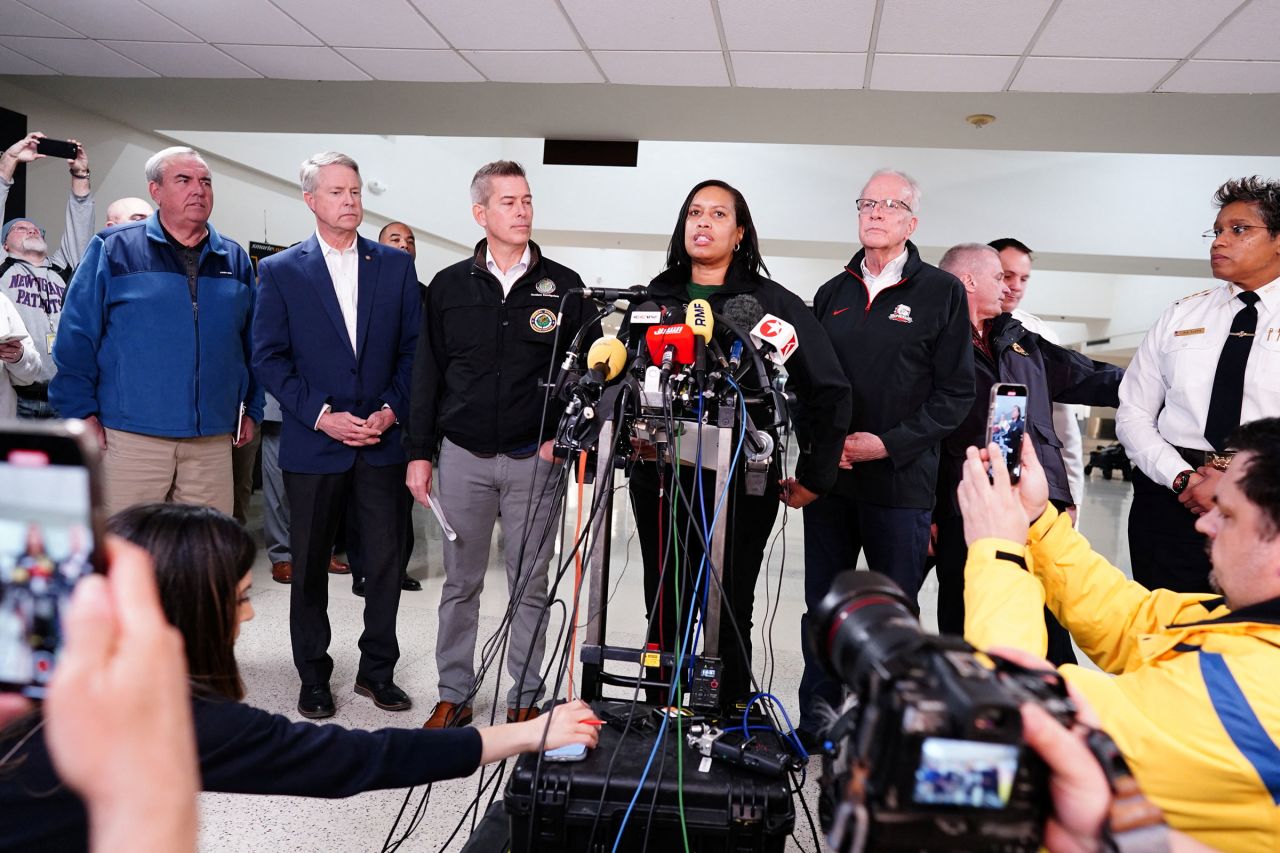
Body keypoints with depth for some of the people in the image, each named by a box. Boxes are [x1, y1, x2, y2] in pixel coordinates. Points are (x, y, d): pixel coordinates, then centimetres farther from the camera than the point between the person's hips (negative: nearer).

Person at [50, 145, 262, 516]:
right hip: (130, 435, -3)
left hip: (213, 439, 4)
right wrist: (82, 411, -6)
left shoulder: (234, 259, 13)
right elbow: (76, 337, -1)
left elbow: (252, 343, 16)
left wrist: (251, 409, 12)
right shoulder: (112, 249, 1)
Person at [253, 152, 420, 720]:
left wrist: (391, 409, -7)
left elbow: (413, 348, 6)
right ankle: (313, 677, 25)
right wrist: (321, 414, -12)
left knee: (387, 562, 5)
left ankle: (377, 671, 22)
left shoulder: (395, 265, 7)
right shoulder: (280, 271, 2)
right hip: (312, 443, -1)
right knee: (309, 566, 10)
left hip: (382, 440, 1)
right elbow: (268, 358, -2)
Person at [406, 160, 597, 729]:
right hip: (462, 455, 1)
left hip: (534, 459, -1)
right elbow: (428, 374, 6)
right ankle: (454, 695, 23)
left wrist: (563, 436, -7)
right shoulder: (449, 286, 4)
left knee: (530, 586, 7)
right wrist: (419, 453, 2)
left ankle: (525, 698, 21)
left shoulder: (563, 286, 2)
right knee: (460, 582, 10)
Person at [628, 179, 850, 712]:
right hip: (661, 476, 3)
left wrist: (815, 475, -2)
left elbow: (830, 390, 0)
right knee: (664, 615, 10)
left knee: (729, 617, 4)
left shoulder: (772, 302, 2)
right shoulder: (656, 297, 12)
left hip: (739, 483, -3)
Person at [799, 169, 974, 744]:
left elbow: (955, 392, -4)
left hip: (901, 480, -4)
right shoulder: (833, 293, 13)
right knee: (821, 609, 11)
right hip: (829, 477, 4)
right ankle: (814, 729, 24)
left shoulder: (942, 292, 0)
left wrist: (888, 443, -13)